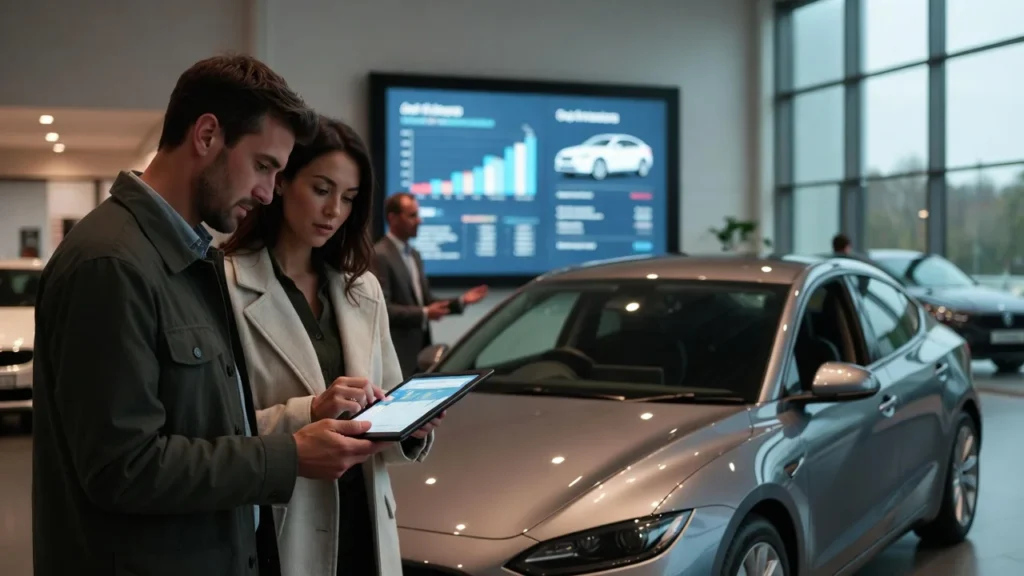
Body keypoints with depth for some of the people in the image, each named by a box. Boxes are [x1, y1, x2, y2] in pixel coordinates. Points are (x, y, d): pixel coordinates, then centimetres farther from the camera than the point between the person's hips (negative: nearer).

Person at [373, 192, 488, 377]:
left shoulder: (414, 254, 17)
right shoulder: (379, 256, -12)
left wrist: (461, 301, 7)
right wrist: (424, 314, -22)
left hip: (421, 348, 8)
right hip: (397, 354, -8)